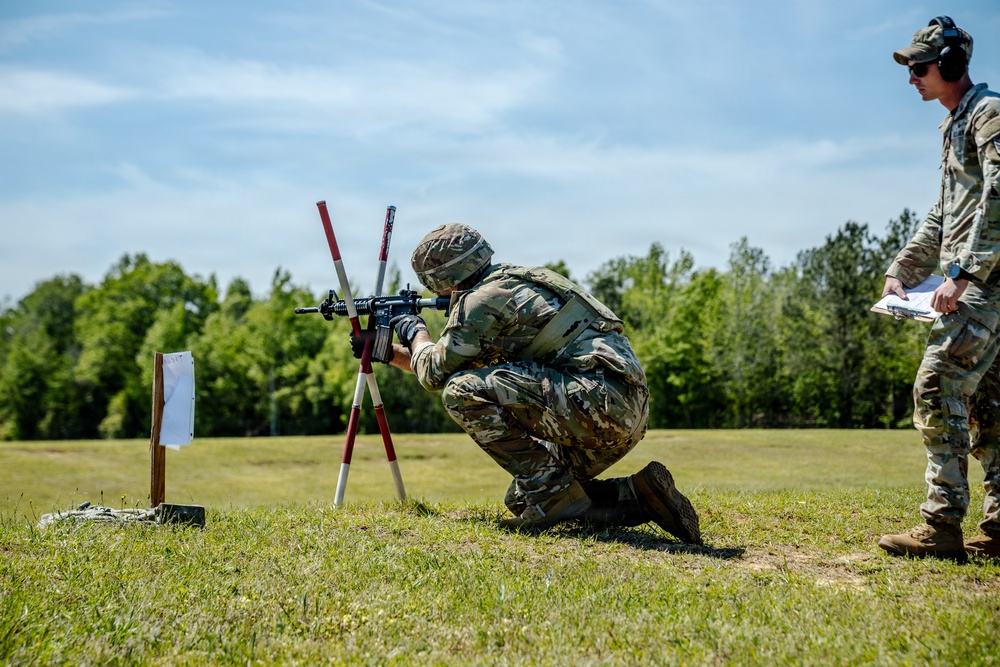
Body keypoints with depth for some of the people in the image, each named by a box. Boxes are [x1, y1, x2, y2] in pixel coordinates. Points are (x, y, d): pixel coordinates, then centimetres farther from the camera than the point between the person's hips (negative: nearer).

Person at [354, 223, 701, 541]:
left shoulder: (482, 300, -7)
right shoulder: (509, 286, 23)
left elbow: (434, 372, 0)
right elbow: (455, 363, 34)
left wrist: (417, 333, 20)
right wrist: (390, 354, 38)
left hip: (598, 401, -10)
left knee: (463, 391, -14)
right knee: (521, 500, 17)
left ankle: (553, 491, -10)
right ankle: (636, 495, 8)